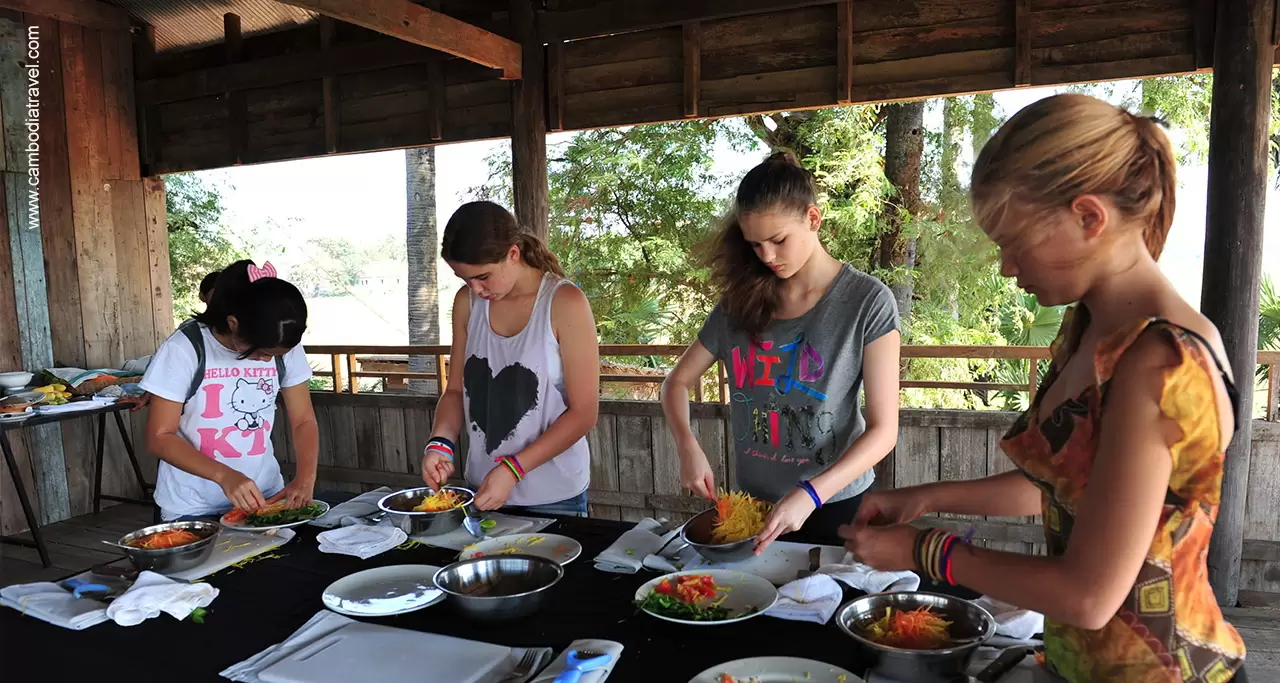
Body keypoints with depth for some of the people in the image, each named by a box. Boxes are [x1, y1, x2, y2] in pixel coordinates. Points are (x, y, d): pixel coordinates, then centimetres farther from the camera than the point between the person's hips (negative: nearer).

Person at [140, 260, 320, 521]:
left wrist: (305, 477, -19)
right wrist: (224, 475, -28)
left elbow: (303, 421, -1)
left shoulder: (286, 349, -8)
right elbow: (160, 437, -13)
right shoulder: (184, 349, -16)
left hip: (264, 497, 2)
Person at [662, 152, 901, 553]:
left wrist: (811, 495, -27)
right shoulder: (741, 300, -2)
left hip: (836, 505, -3)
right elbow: (678, 381, 4)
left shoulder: (867, 300, -13)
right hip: (755, 503, 3)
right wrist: (687, 446, -16)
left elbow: (882, 430, -14)